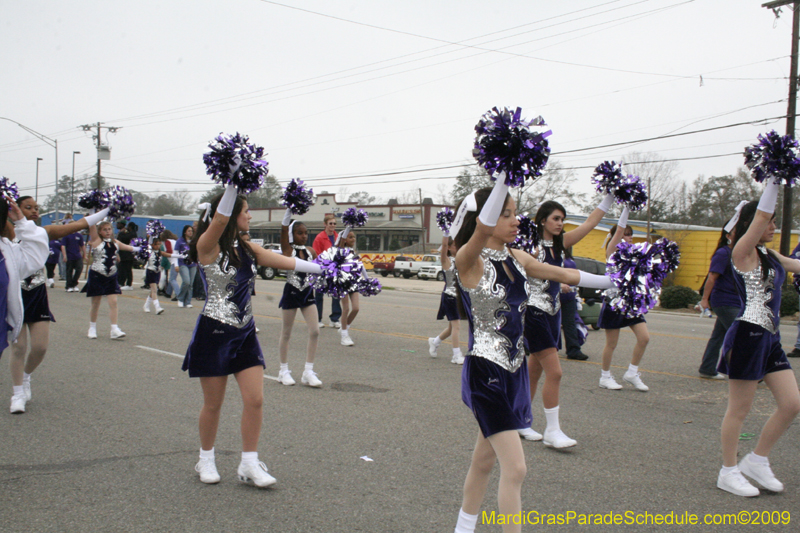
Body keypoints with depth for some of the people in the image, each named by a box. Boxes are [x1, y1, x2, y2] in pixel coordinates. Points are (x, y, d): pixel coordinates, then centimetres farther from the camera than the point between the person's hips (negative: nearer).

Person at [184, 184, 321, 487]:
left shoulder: (247, 250, 10)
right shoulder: (208, 247, -9)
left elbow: (287, 262, 10)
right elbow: (220, 218, -27)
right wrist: (231, 183, -32)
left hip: (245, 334, 6)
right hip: (214, 334, -6)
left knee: (255, 399, -1)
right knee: (213, 404, 5)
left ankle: (249, 465, 10)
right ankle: (206, 460, 25)